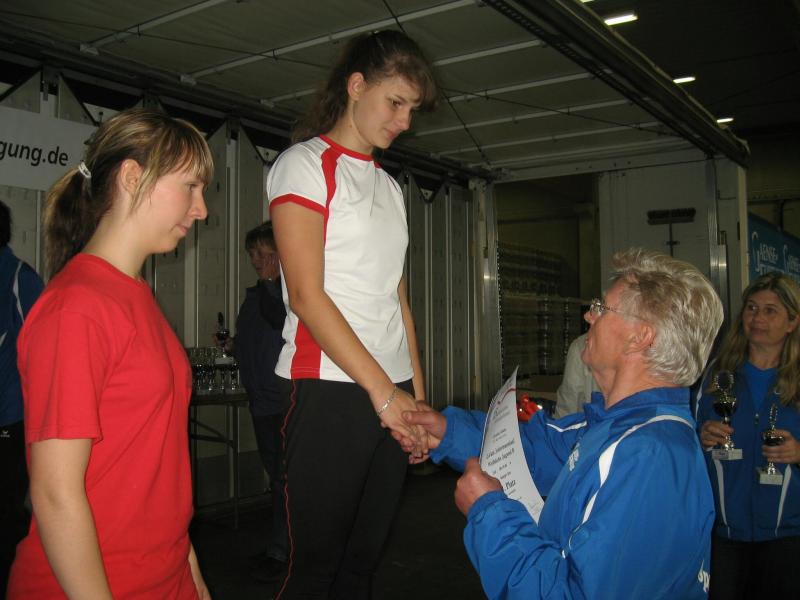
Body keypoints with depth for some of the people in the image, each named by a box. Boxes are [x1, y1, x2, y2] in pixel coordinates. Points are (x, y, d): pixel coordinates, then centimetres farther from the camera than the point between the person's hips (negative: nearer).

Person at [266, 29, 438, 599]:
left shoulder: (390, 186, 19)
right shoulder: (304, 165, -1)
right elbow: (306, 295, -12)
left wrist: (417, 394, 10)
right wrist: (382, 390, -14)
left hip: (392, 392, 7)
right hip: (331, 392, -6)